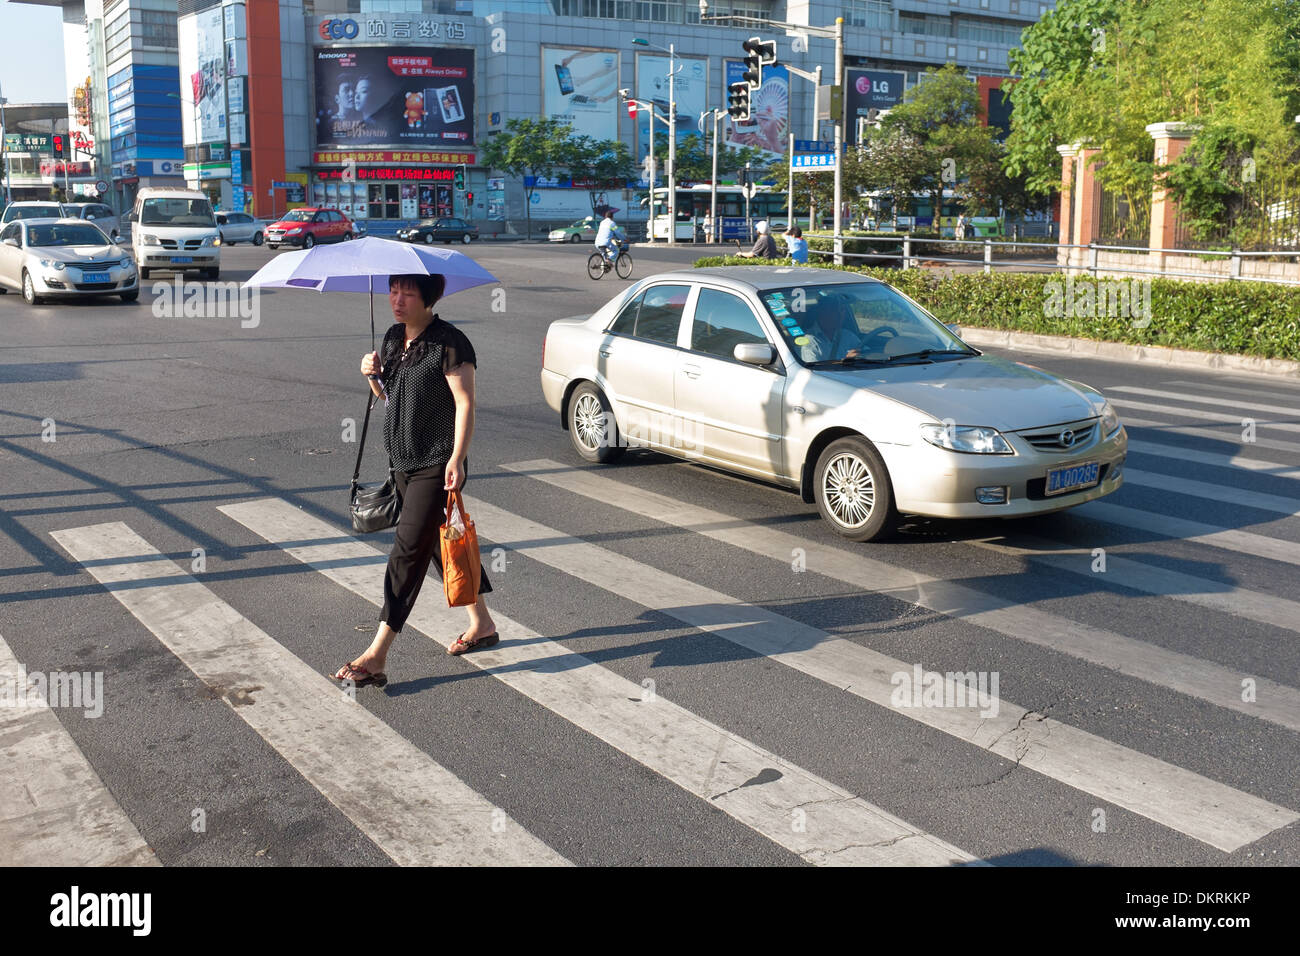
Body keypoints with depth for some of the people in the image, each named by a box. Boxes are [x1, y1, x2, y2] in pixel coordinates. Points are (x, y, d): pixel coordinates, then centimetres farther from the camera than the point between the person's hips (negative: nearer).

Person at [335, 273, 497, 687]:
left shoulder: (449, 342, -14)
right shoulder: (393, 338, 10)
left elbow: (465, 402, -16)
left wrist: (457, 458, -24)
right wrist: (373, 375, -2)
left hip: (437, 465, -9)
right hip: (404, 462, 9)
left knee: (409, 549, -10)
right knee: (443, 543, 17)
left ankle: (376, 657, -8)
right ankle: (482, 624, 32)